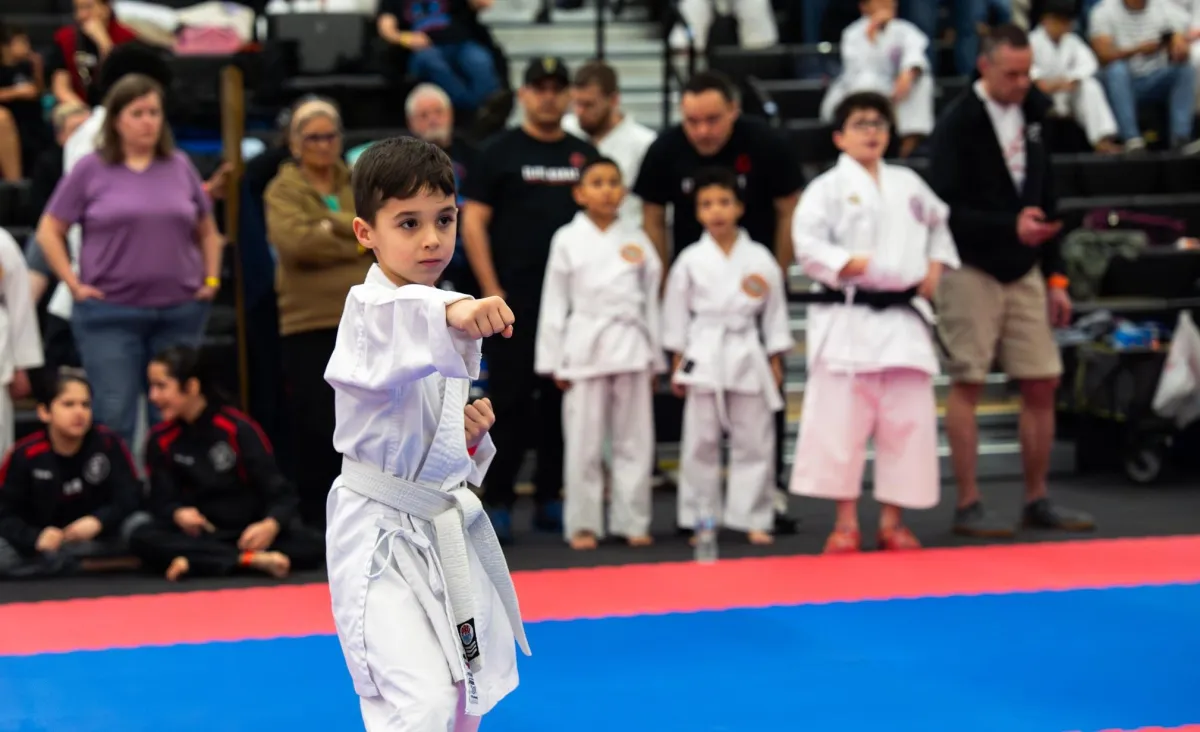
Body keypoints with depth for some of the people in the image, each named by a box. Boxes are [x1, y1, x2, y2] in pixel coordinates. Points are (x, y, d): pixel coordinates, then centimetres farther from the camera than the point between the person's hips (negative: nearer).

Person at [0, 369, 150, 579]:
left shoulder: (109, 443, -7)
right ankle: (91, 565, -18)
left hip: (99, 538, 0)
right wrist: (35, 539, -32)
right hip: (48, 541, 0)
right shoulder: (24, 455, -11)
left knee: (142, 526, -27)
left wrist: (99, 521, -30)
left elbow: (128, 496, -9)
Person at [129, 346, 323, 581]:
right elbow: (163, 500, -1)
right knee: (143, 539, -29)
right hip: (201, 536, 2)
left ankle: (196, 561, -32)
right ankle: (251, 560, -34)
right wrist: (178, 514, -25)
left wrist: (271, 525, -31)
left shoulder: (238, 429, -9)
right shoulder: (160, 440, 0)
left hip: (250, 533, -2)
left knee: (310, 545, -31)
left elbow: (279, 493, -10)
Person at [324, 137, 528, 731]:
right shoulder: (368, 308, -18)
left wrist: (471, 432, -2)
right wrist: (450, 316, -66)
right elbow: (389, 328, -45)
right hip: (381, 532, -8)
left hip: (448, 523, 8)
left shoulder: (453, 312, 7)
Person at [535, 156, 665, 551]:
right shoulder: (567, 240, 1)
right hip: (584, 347, -2)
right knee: (583, 441, 0)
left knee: (634, 440, 5)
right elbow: (554, 303, 1)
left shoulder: (637, 240, 8)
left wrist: (655, 359, 9)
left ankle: (632, 521, 13)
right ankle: (583, 524, 8)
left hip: (631, 347, 2)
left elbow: (650, 301, 11)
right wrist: (554, 361, -3)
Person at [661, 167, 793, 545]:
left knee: (754, 442, 3)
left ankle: (754, 520, 10)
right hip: (704, 356, 0)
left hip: (749, 357, 1)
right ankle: (700, 519, 11)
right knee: (701, 443, 3)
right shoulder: (690, 260, 2)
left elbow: (775, 310, 7)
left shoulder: (759, 258, 3)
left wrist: (775, 361, 4)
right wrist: (678, 363, 3)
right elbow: (676, 311, 6)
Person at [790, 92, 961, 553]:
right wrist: (847, 265, -22)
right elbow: (808, 245, -11)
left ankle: (892, 521, 14)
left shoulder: (908, 184, 13)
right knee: (841, 420, -5)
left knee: (908, 420, 4)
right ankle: (846, 522, 5)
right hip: (847, 319, -4)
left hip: (903, 317, 4)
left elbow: (939, 224, 26)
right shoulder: (828, 187, -2)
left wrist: (936, 266, 11)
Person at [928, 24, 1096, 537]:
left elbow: (1045, 202, 16)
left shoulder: (1032, 114, 10)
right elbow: (947, 210, -16)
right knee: (968, 383, -4)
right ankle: (968, 505, 2)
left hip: (1023, 270, 6)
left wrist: (1054, 275, 13)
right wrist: (1011, 226, -27)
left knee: (1042, 383, 5)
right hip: (970, 269, -6)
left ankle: (1037, 500, 15)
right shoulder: (957, 125, -11)